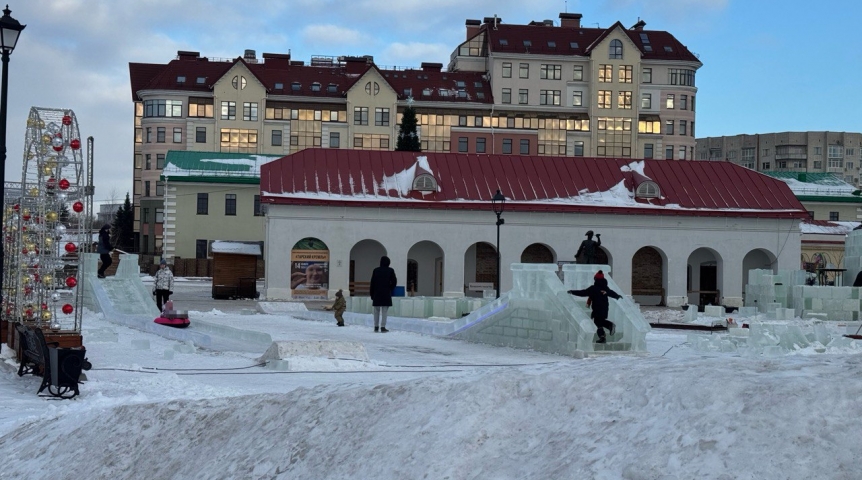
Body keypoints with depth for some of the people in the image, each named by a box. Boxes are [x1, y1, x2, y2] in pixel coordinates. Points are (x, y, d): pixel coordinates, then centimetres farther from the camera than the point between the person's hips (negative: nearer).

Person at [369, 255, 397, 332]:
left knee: (376, 311, 11)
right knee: (384, 312, 0)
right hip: (386, 294, -2)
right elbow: (394, 282, -4)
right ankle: (383, 327, -4)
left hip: (377, 294, 2)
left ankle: (376, 327, 12)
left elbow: (372, 283, 2)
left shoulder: (376, 270, 2)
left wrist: (372, 294, 8)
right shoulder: (390, 271, -2)